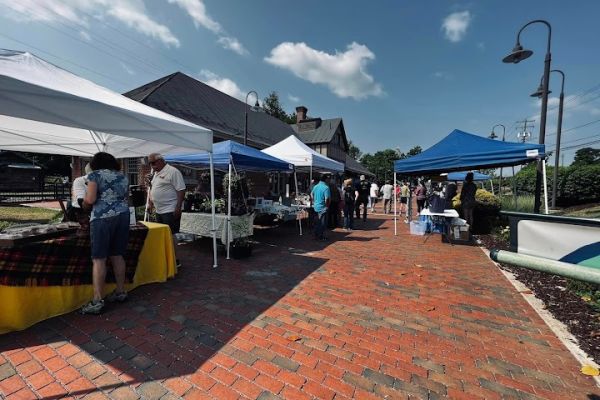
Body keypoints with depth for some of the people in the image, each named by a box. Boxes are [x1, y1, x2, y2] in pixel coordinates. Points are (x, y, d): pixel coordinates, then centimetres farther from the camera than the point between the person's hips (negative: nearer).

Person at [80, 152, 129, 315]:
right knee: (117, 255, 13)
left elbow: (90, 199, -9)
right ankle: (121, 291, 21)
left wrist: (84, 202, 12)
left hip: (103, 218, -5)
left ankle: (97, 301, 2)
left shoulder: (95, 174, 1)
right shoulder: (122, 176, 16)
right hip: (123, 216, 6)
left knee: (99, 259, -1)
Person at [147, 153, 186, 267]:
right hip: (159, 210, 9)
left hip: (170, 211, -9)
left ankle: (174, 259, 6)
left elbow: (181, 190, -18)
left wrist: (178, 207, -21)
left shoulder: (173, 171, -12)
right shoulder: (156, 173, 17)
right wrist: (150, 202, 19)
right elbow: (152, 189, 28)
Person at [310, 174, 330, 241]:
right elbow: (327, 199, -24)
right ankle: (321, 236, 11)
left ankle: (316, 235, 27)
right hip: (322, 208, -7)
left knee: (317, 222, 18)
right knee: (323, 223, 4)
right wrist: (327, 205, -7)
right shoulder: (326, 187, -19)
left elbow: (311, 194, 18)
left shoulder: (315, 187, 2)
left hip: (316, 207, 7)